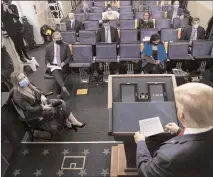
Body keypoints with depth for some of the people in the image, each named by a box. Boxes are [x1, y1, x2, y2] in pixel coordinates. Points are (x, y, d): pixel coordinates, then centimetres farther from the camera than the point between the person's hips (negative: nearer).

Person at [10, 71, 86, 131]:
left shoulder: (27, 84, -4)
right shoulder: (18, 96, -26)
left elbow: (37, 90, 11)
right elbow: (29, 109, -25)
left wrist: (42, 96, -9)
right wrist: (43, 108, -30)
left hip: (40, 102, 8)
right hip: (33, 113, -8)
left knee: (61, 103, -10)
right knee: (57, 110, -19)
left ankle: (69, 124, -4)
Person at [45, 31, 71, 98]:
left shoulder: (65, 45, 2)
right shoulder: (49, 47, 4)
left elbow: (69, 57, 3)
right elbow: (46, 58, 14)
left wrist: (64, 63, -14)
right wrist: (48, 63, -8)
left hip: (62, 66, 0)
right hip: (52, 66, 0)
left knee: (58, 75, -31)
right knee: (56, 72, -35)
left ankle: (59, 93, -20)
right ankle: (64, 88, -53)